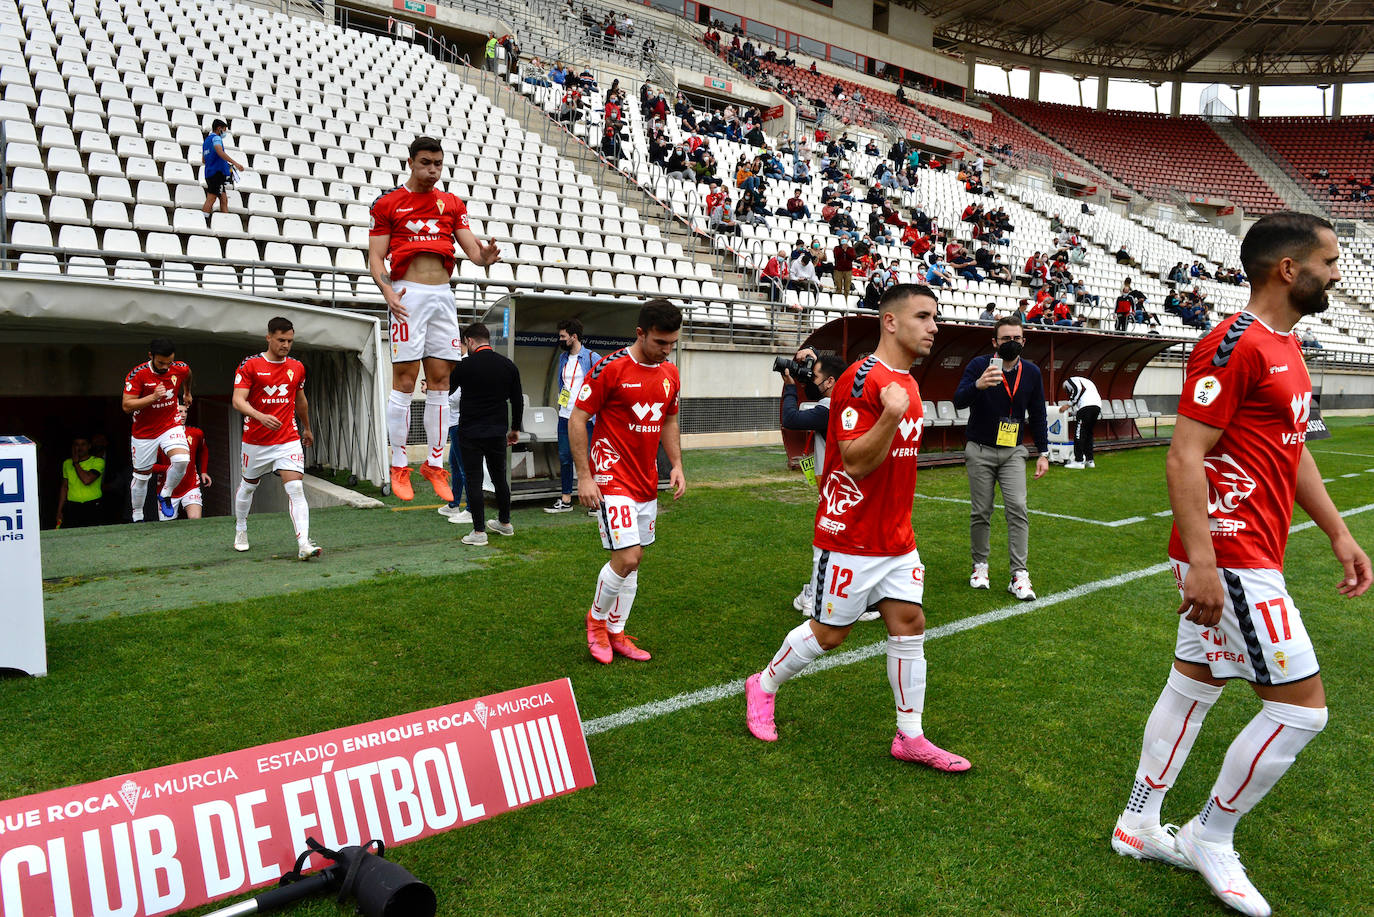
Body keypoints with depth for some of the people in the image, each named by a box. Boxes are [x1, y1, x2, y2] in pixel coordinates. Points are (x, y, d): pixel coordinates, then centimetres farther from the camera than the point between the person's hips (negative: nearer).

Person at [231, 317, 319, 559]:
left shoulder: (297, 367, 6)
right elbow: (238, 400, -15)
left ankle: (304, 544, -23)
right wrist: (260, 416, -32)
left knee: (295, 488, -14)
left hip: (288, 440, 1)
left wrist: (307, 429, 32)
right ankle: (240, 529, 44)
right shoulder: (250, 365, -6)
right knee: (248, 486, 18)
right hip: (256, 441, -1)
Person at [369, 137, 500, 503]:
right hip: (408, 294, -4)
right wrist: (386, 290, -17)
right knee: (405, 379, -5)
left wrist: (485, 256, -18)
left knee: (440, 379, 3)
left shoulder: (452, 203, 16)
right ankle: (399, 467, 4)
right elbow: (376, 256, 2)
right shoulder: (388, 203, 6)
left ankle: (435, 463, 11)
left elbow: (471, 248, 7)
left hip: (443, 294, 4)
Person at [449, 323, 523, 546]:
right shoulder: (508, 365, 3)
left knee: (474, 481, 1)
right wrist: (515, 429, 18)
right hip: (498, 433, 4)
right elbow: (518, 401, 6)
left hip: (471, 434, -4)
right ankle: (504, 523, 29)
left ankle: (479, 531, 1)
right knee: (500, 477, 17)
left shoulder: (465, 366, -9)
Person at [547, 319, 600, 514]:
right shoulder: (563, 358, 14)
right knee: (564, 458, 9)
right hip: (565, 416, 7)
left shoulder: (592, 358, -7)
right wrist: (561, 404, 18)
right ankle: (566, 500, 18)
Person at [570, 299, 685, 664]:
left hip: (647, 482, 7)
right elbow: (577, 420, -11)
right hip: (612, 478, -7)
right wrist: (584, 476, -14)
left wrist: (676, 465, 6)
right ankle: (596, 618, 14)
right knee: (626, 558, -13)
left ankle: (615, 632, 26)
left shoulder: (671, 374, 7)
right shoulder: (610, 368, -14)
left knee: (634, 559, 11)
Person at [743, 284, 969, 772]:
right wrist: (892, 415, -35)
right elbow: (855, 462, -22)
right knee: (828, 632, 5)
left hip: (897, 539, 8)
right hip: (850, 540, -8)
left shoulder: (907, 384, 11)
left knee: (909, 625, 7)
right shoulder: (861, 379, -19)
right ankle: (763, 686, 29)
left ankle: (910, 736, 19)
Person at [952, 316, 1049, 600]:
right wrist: (978, 385, -44)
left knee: (1017, 509, -9)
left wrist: (1044, 453, 6)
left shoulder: (1031, 372, 3)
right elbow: (958, 401, -23)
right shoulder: (979, 365, -8)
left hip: (1013, 452, 2)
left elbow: (1037, 415, 10)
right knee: (981, 512, 3)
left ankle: (1019, 576, -7)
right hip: (980, 451, -2)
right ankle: (980, 567, 21)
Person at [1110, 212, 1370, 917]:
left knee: (1193, 684, 15)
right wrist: (1201, 561, -25)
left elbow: (1292, 451, 23)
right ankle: (1210, 838, 15)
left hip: (1232, 556, 10)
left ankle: (1138, 826, 28)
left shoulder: (1286, 344, 16)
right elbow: (1184, 457, -21)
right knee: (1301, 705, -3)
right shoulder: (1236, 344, -16)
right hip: (1232, 556, -10)